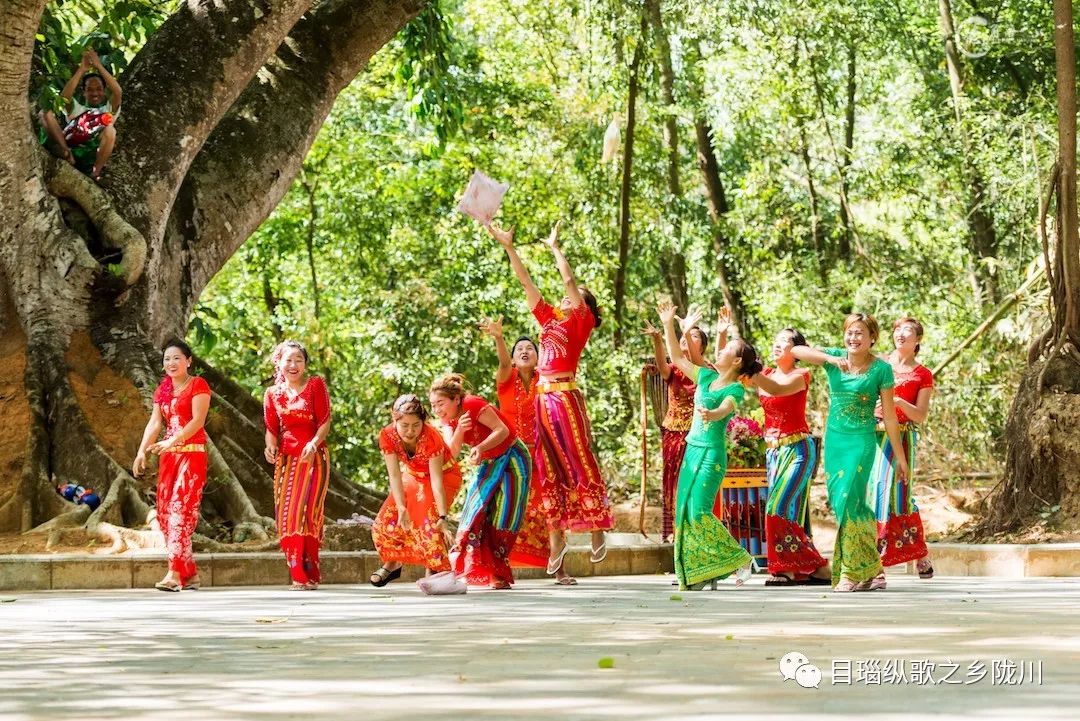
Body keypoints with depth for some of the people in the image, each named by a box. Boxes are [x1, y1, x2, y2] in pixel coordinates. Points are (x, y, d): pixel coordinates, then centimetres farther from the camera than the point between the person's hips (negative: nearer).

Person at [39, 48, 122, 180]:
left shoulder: (109, 110, 23)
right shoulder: (77, 109, 26)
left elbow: (118, 93, 1)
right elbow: (64, 97, 3)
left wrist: (99, 66, -1)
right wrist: (82, 69, 0)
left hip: (94, 156, -2)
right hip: (70, 148, 2)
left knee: (109, 130, -31)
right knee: (46, 114, -11)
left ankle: (95, 174, -31)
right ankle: (65, 152, -33)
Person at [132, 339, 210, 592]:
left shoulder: (198, 385, -3)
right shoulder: (163, 390, 17)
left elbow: (198, 420, -14)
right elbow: (155, 423, 7)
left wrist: (172, 441, -26)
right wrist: (142, 451, -9)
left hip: (192, 453, -7)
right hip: (169, 456, 7)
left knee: (181, 508, -17)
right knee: (164, 512, 3)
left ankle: (175, 573, -24)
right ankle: (190, 573, 10)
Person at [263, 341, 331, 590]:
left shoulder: (316, 385, -1)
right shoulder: (273, 394, 11)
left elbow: (325, 422, -6)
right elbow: (272, 429, 8)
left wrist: (314, 443, -23)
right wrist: (271, 446, -14)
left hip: (313, 457, -4)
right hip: (286, 458, 5)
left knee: (304, 511, -14)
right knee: (284, 513, 0)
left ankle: (307, 575, -12)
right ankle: (297, 573, 6)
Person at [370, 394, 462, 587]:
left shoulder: (431, 437, -35)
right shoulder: (387, 436, -25)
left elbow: (436, 480, -36)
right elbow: (395, 476, -23)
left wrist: (442, 517, -41)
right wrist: (401, 508, -33)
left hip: (444, 475, -5)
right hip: (414, 476, 5)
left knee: (428, 520, -25)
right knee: (388, 520, -1)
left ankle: (435, 569, -12)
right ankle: (393, 563, 22)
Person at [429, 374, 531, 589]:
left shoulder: (474, 406, -25)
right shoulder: (447, 418, -3)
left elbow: (502, 430, -27)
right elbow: (453, 452, -15)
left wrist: (481, 447, -41)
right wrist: (459, 429, -33)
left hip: (511, 458, -7)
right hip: (488, 464, 7)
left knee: (502, 517, -8)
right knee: (476, 511, -6)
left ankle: (500, 576, -5)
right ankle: (467, 567, -8)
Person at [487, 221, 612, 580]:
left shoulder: (582, 321, 3)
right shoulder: (549, 318, 18)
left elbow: (569, 279, -6)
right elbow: (526, 282, 18)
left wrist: (555, 247, 4)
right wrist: (509, 247, 15)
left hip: (566, 396, -6)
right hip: (543, 398, 6)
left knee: (581, 465, -3)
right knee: (549, 470, 6)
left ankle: (598, 531, 4)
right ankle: (556, 538, 8)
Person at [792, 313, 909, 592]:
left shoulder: (881, 369, -4)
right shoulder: (835, 358, 4)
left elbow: (889, 416, -1)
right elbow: (796, 351, -9)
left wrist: (900, 456, 0)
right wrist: (831, 359, -22)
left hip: (861, 441, -5)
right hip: (834, 439, 5)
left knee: (848, 500, -13)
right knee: (838, 501, 5)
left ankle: (853, 572, -6)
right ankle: (871, 570, 15)